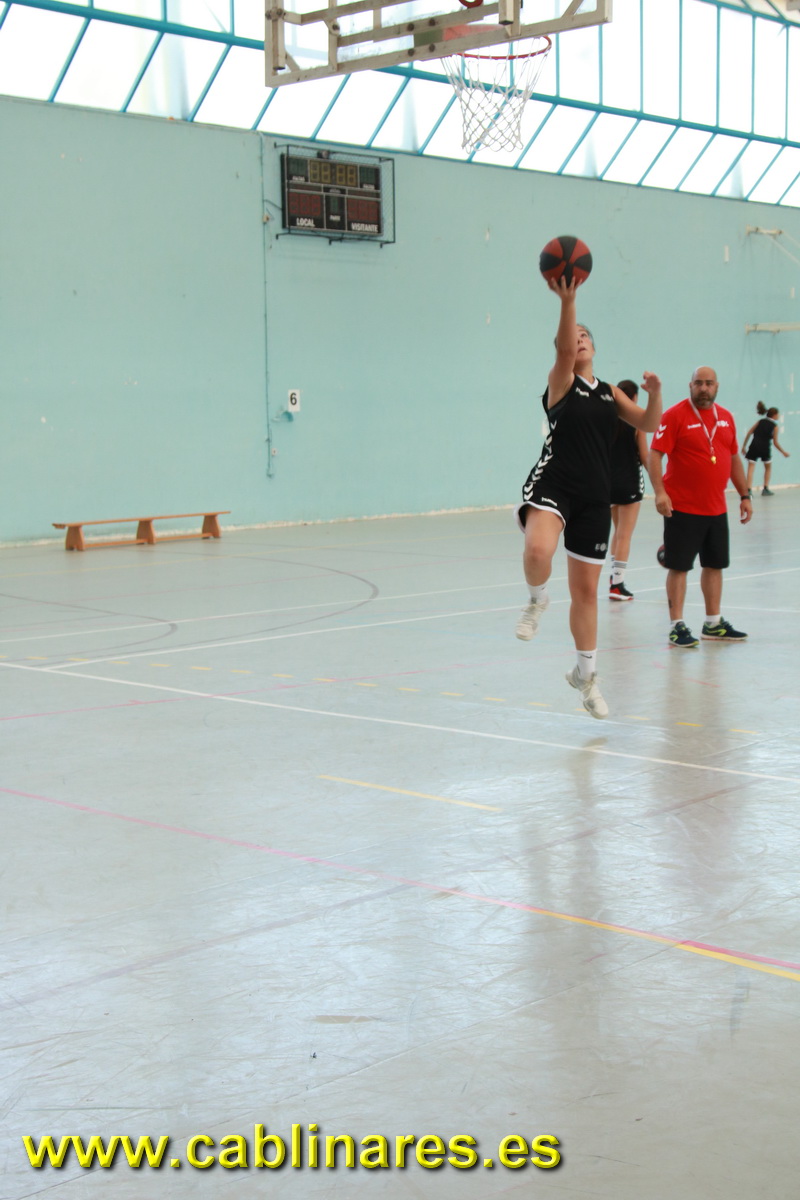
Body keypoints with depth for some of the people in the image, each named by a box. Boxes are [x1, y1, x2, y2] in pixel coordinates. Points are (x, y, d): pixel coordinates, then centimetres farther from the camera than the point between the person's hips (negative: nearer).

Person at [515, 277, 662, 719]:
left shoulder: (609, 392, 14)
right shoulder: (561, 383, -1)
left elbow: (647, 424, 7)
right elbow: (563, 348, -21)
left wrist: (655, 394, -13)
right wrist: (566, 301, -34)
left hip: (594, 496, 5)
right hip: (552, 484, -5)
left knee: (586, 589, 10)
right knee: (538, 549, -37)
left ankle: (585, 673, 26)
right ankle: (537, 600, -3)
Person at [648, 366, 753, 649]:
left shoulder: (725, 417, 11)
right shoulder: (675, 415, -8)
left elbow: (734, 458, 19)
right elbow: (655, 454, -13)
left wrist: (744, 495, 15)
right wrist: (659, 492, -24)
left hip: (717, 508, 6)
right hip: (682, 508, -6)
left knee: (715, 564, 12)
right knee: (679, 566, -3)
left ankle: (713, 624, 23)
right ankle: (677, 627, 2)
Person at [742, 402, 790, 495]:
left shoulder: (760, 421, 14)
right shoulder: (774, 426, 5)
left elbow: (749, 433, 5)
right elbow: (775, 443, 4)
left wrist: (744, 446, 9)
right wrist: (784, 452, 15)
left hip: (754, 446, 1)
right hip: (765, 448, -1)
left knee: (750, 469, -4)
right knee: (768, 468, 23)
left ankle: (748, 490, -20)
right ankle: (765, 489, 21)